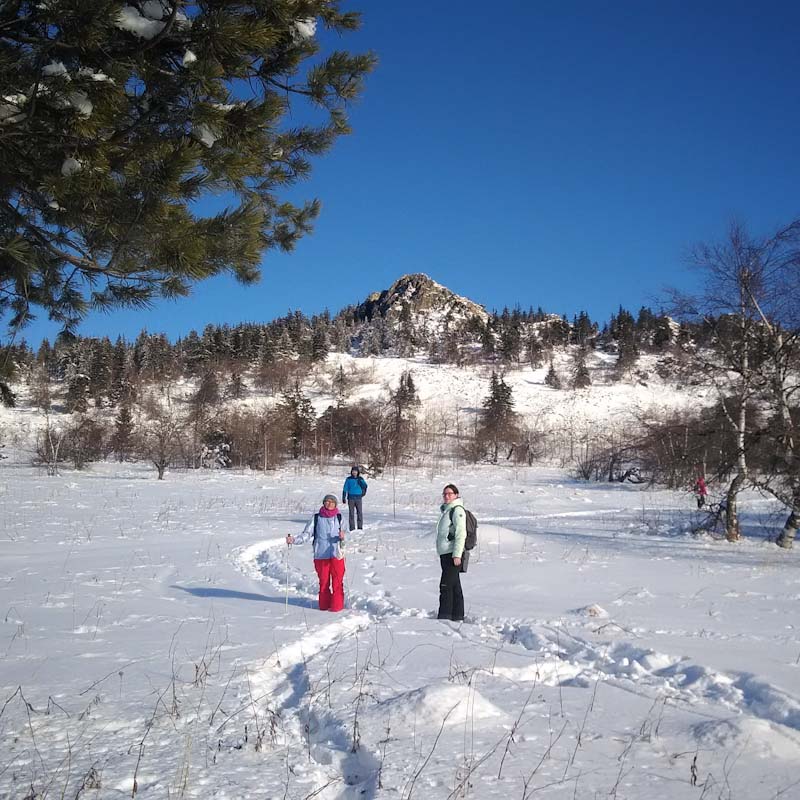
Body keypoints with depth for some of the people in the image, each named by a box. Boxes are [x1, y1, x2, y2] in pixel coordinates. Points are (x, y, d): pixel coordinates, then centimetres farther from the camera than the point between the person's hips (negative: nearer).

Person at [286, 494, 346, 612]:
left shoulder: (339, 518, 5)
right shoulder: (316, 518, 6)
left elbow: (345, 535, 3)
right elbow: (306, 534, 4)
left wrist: (342, 537, -19)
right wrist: (293, 540, -11)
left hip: (337, 554, -1)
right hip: (321, 555, 1)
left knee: (337, 581, -3)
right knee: (323, 581, 6)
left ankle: (337, 605, 6)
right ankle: (324, 605, 17)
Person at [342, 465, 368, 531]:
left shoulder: (360, 479, 7)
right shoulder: (348, 479, 3)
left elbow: (365, 486, 4)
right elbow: (345, 489, 5)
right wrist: (344, 498, 3)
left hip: (358, 498, 1)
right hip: (351, 498, -1)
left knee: (360, 513, -3)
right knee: (351, 513, 0)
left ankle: (360, 527, 5)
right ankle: (352, 528, 4)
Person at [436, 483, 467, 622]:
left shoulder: (457, 510, -11)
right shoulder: (447, 510, 19)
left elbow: (461, 534, -18)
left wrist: (457, 555, -22)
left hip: (453, 554, -9)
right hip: (445, 553, 9)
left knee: (446, 585, -10)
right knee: (454, 585, 11)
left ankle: (444, 617, -8)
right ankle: (457, 616, 16)